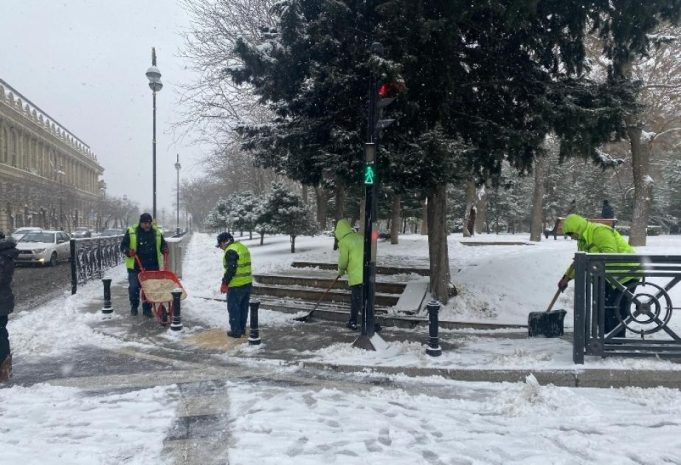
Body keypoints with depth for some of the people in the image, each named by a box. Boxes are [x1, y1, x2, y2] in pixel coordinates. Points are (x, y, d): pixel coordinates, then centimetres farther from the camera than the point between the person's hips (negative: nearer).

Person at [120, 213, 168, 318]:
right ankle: (134, 306, 21)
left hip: (151, 267, 2)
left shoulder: (157, 232, 8)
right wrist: (128, 251, -17)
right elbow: (123, 245, 3)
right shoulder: (131, 232, 0)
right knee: (133, 287, -2)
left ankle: (147, 309, 16)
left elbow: (163, 245, 19)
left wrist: (164, 249, -2)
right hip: (135, 266, -2)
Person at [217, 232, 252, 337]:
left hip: (236, 285, -9)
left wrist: (224, 283, -14)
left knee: (234, 308, 2)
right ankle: (242, 328, 26)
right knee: (243, 308, 17)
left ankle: (236, 331, 8)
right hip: (248, 283, 9)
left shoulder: (231, 251, -16)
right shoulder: (243, 247, 14)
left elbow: (231, 269, -23)